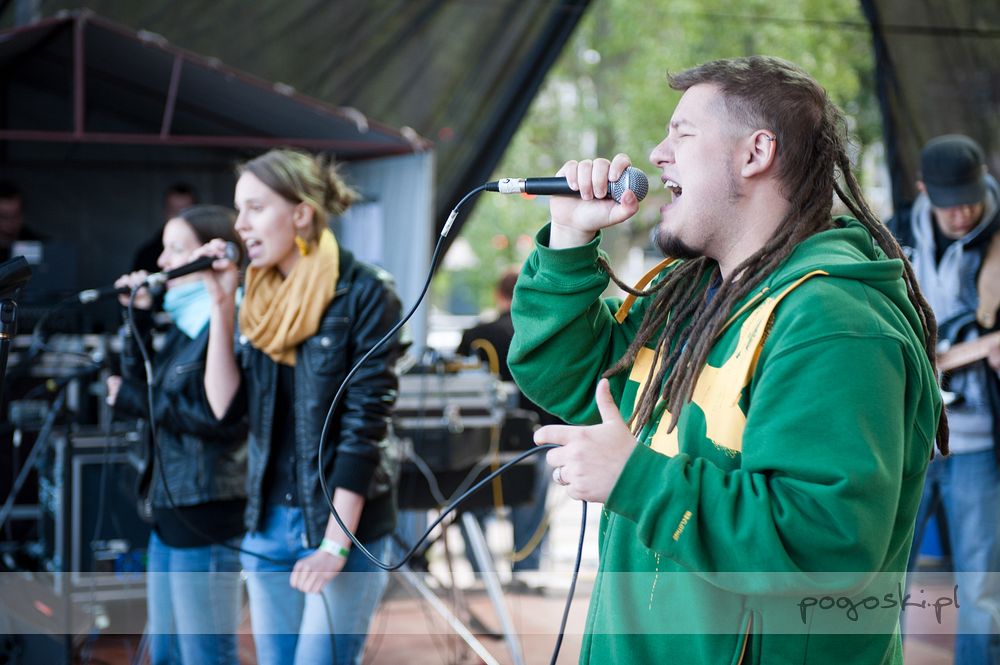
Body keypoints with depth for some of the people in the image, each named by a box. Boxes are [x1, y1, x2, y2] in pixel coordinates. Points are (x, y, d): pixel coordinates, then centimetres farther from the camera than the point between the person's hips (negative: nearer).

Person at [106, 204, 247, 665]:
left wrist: (141, 402, -14)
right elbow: (136, 385, 15)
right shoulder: (184, 323, 12)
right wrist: (139, 319, 5)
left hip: (209, 518, -10)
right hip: (169, 508, 10)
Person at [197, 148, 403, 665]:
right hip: (269, 523, 6)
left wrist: (335, 543, -18)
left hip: (342, 524, -6)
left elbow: (365, 423, -15)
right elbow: (225, 406, 1)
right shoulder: (260, 297, 7)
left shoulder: (364, 294, -12)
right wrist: (221, 304, -5)